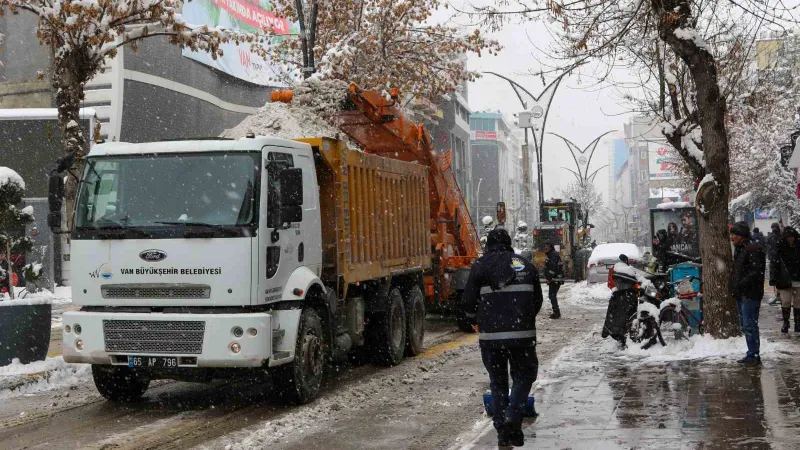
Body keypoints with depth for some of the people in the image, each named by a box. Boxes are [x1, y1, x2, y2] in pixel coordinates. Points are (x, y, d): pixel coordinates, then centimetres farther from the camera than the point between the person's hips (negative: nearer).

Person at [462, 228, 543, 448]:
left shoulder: (480, 266, 3)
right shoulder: (526, 266, 9)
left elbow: (469, 304, 0)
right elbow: (537, 302, 13)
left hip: (490, 335, 0)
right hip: (522, 333, 0)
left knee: (498, 382, 13)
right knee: (523, 376, 15)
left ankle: (502, 429, 10)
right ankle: (512, 418, -5)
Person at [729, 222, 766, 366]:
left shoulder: (753, 249, -15)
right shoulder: (739, 249, 17)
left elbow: (756, 272, -22)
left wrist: (741, 285, -23)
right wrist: (734, 286, 11)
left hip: (750, 294, -10)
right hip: (741, 294, 10)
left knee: (749, 325, -8)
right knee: (745, 325, 14)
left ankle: (753, 355, -3)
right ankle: (752, 354, 21)